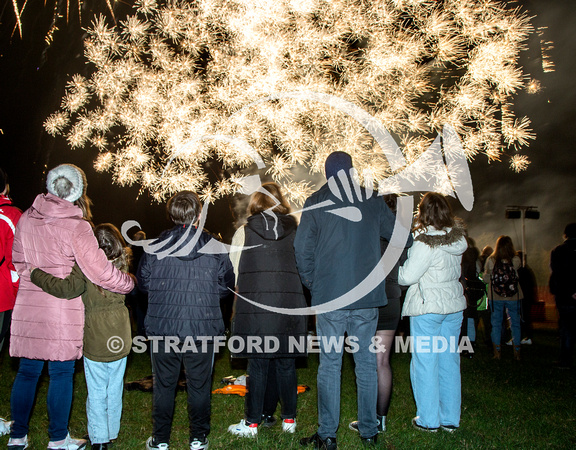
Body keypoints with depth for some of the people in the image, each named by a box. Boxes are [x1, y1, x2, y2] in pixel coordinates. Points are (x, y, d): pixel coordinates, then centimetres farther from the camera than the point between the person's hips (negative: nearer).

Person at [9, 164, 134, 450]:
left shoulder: (26, 219, 3)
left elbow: (18, 261, 15)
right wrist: (130, 284, -1)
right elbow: (100, 272, -15)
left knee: (27, 371, 15)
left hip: (27, 307, 5)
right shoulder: (76, 226, -15)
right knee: (61, 373, 8)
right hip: (63, 312, -5)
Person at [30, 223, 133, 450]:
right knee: (115, 389, 16)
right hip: (120, 338, 4)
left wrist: (35, 274, -15)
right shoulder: (122, 264, -2)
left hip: (95, 340, -4)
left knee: (96, 392, 9)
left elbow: (67, 288, -26)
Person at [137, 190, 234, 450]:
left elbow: (143, 283, 6)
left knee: (164, 385, 13)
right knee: (199, 386, 12)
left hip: (162, 329, 1)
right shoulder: (215, 249, -5)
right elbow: (226, 285, 5)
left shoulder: (155, 247, -5)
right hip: (202, 330, 0)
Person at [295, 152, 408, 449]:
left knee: (329, 363, 5)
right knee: (366, 362, 11)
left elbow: (302, 248, -5)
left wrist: (312, 284, 6)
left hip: (329, 296, -2)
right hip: (367, 295, 2)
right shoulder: (372, 200, 6)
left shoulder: (316, 203, -1)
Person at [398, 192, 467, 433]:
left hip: (428, 307, -7)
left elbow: (407, 276, -17)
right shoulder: (457, 238, 4)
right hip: (454, 305, 7)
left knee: (425, 362, 3)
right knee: (449, 361, 12)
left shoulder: (425, 243, -18)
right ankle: (451, 419, 20)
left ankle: (429, 420, 11)